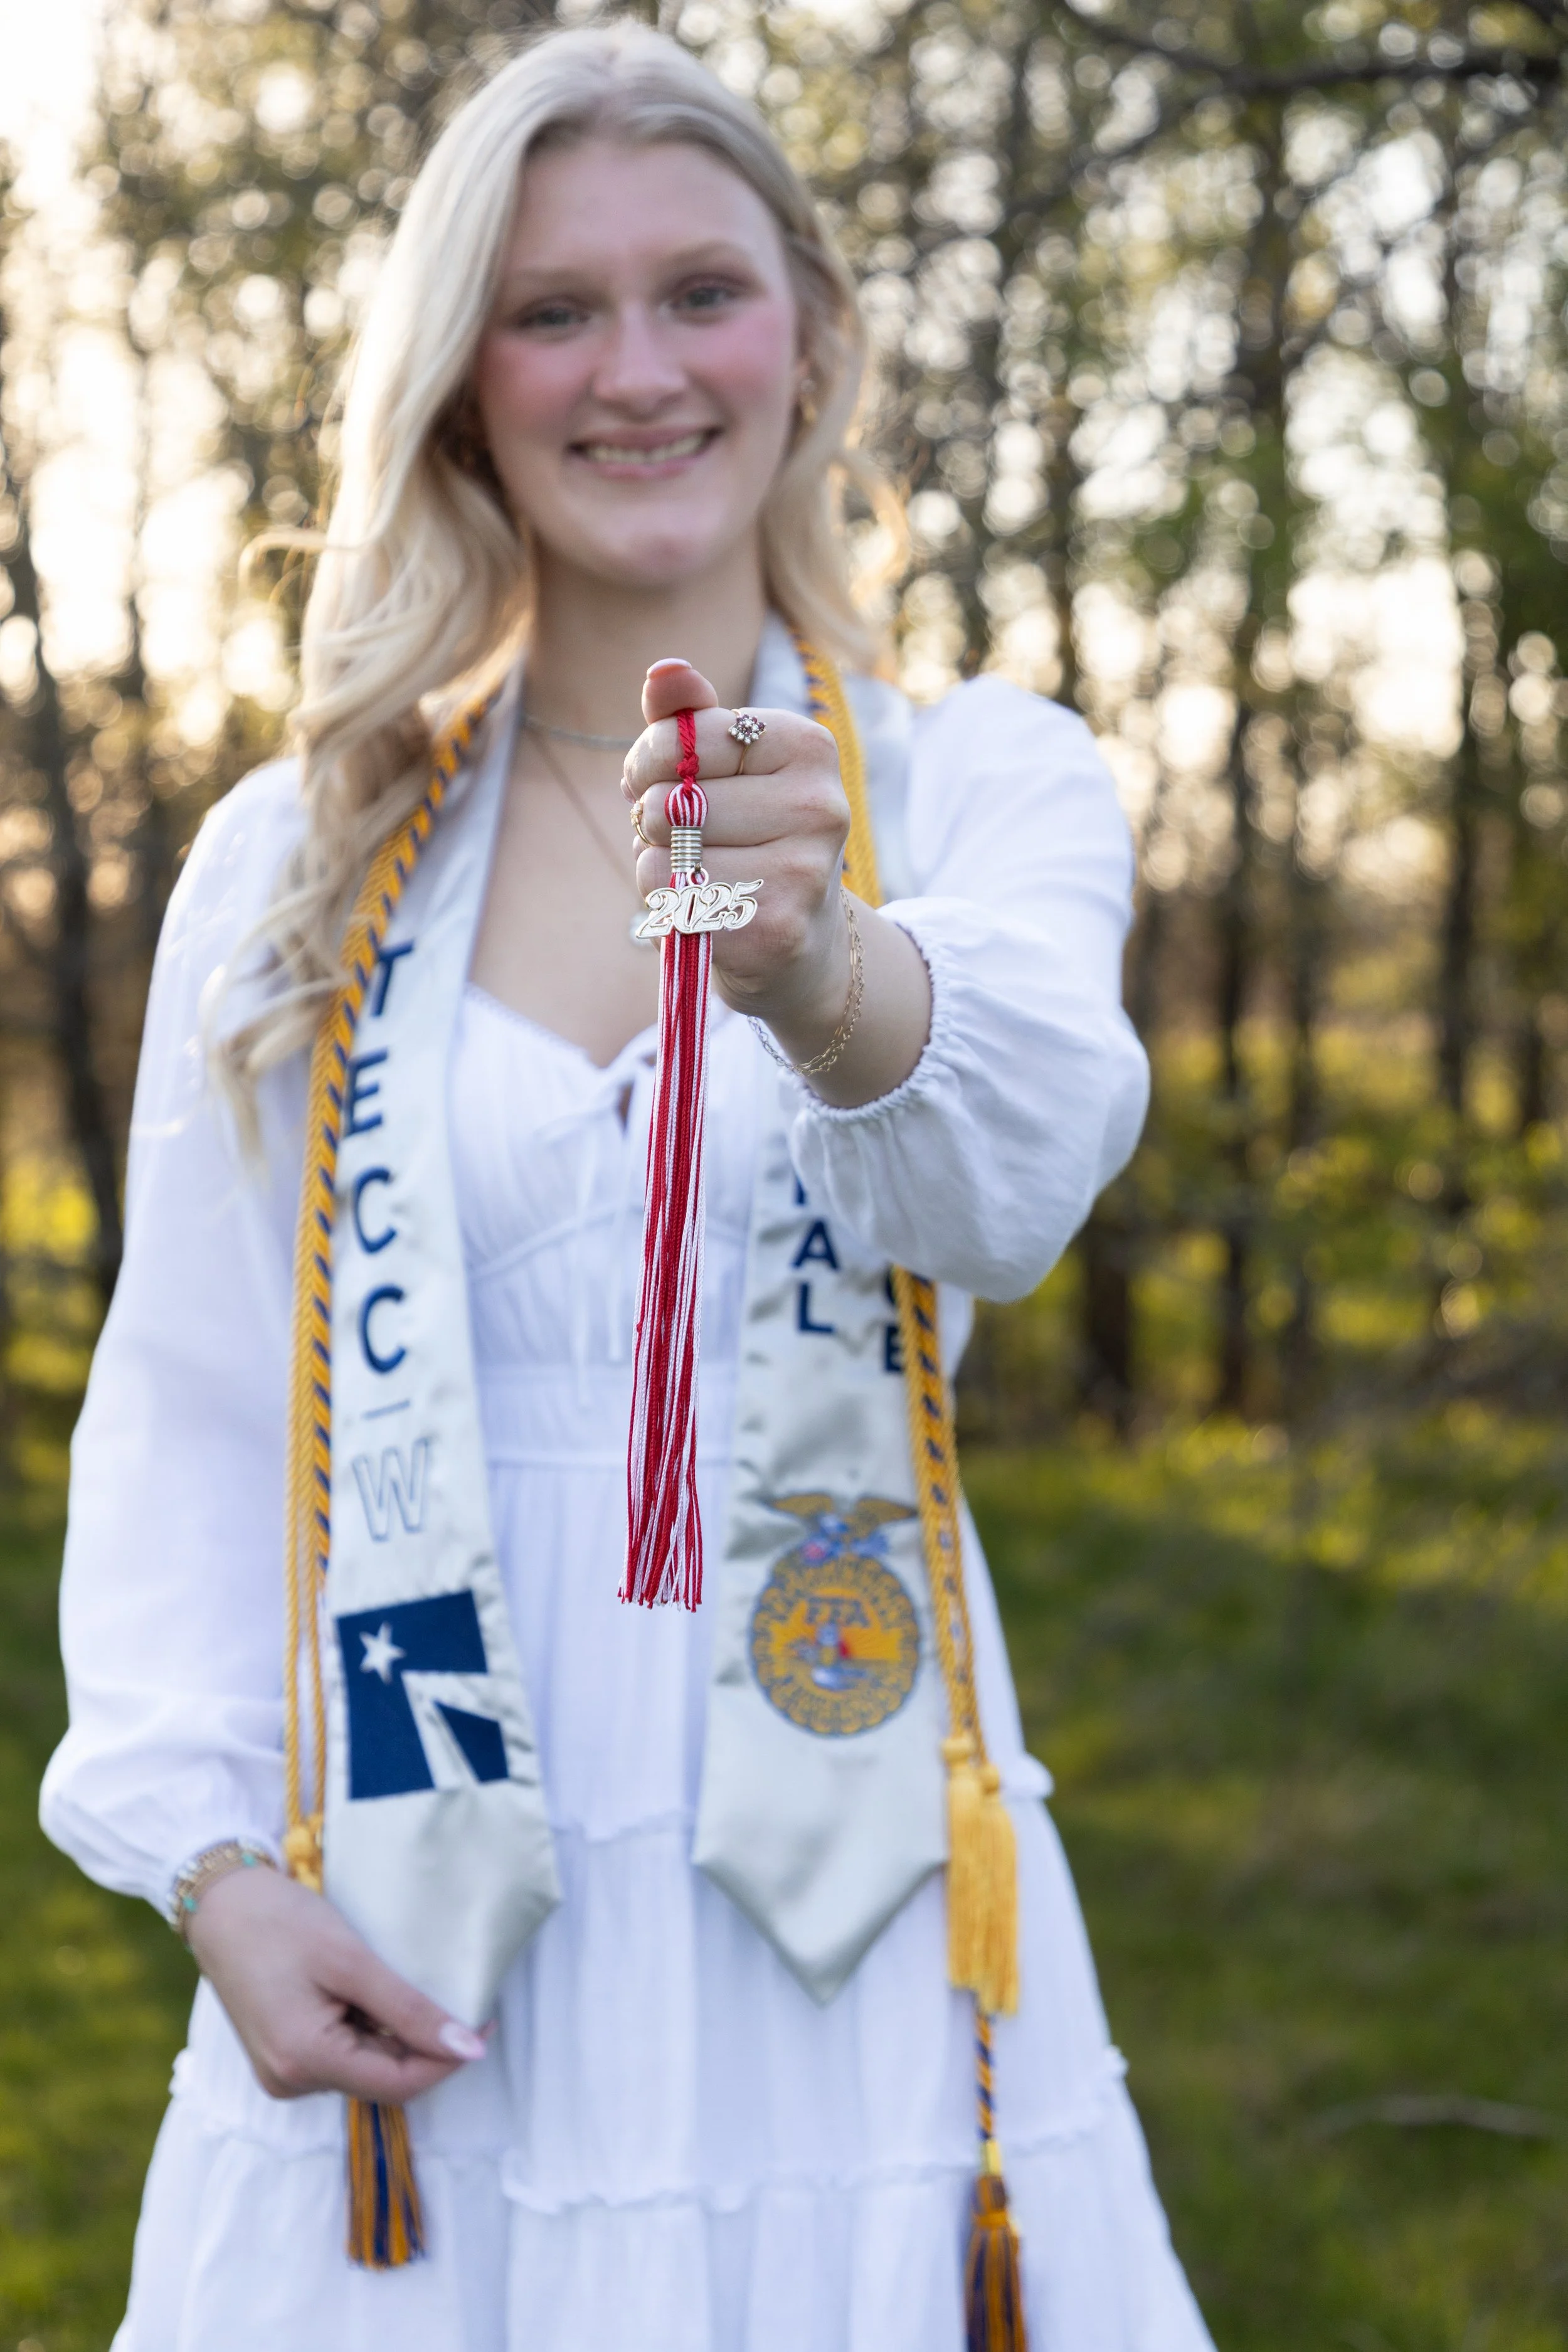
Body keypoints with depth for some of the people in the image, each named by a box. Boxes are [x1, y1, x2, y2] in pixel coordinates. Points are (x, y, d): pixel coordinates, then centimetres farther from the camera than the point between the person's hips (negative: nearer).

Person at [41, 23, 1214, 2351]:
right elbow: (184, 1419, 5)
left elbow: (1028, 1149, -20)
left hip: (846, 1930, -1)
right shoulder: (293, 859, 6)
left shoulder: (984, 782, 2)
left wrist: (832, 975, -42)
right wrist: (215, 1860, -9)